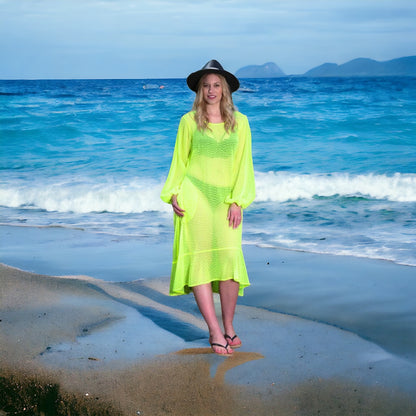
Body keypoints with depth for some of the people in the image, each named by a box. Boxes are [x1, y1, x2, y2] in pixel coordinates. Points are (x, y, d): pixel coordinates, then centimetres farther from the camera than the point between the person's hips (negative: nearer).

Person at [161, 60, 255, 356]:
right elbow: (179, 161, 11)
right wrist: (173, 194, -2)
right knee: (199, 259, -8)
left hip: (226, 200, 1)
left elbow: (243, 164, 6)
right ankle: (215, 332, -6)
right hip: (194, 195, 0)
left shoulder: (239, 122, 8)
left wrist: (238, 200, -3)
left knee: (229, 258, -13)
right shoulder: (189, 122, 7)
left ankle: (229, 327, 3)